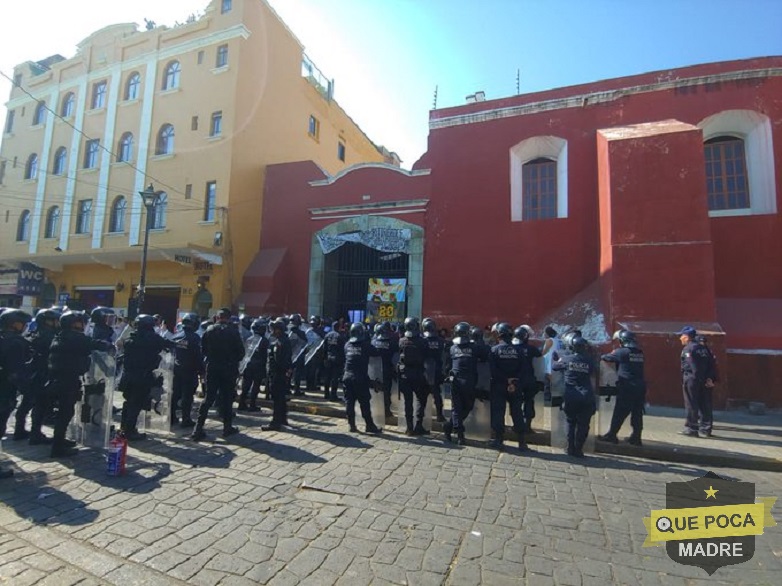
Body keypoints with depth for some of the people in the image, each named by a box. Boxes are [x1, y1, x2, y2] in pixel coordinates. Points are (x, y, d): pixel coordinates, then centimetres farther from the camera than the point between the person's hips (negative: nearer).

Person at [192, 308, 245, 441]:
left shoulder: (209, 331, 0)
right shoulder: (233, 332, -9)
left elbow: (203, 349, 3)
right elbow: (241, 351, -8)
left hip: (212, 368, 3)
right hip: (229, 369, -3)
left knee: (209, 397, 9)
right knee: (227, 398, 8)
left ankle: (198, 429, 4)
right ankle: (227, 427, 17)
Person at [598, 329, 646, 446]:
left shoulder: (621, 352, -10)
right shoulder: (640, 353, 9)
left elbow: (607, 357, -2)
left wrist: (602, 356, 21)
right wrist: (614, 354, 21)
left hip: (627, 387, -6)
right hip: (640, 387, 6)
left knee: (619, 413, 2)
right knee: (637, 413, 12)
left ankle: (611, 435, 10)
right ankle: (636, 437, 18)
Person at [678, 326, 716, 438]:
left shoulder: (687, 349, -8)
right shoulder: (703, 348, 15)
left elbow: (694, 367, -17)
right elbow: (712, 365, 8)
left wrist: (702, 380, -15)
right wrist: (710, 378, 2)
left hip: (691, 379, -7)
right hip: (705, 381, 7)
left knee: (691, 405, -1)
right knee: (705, 405, 11)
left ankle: (692, 428, 1)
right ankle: (705, 429, 16)